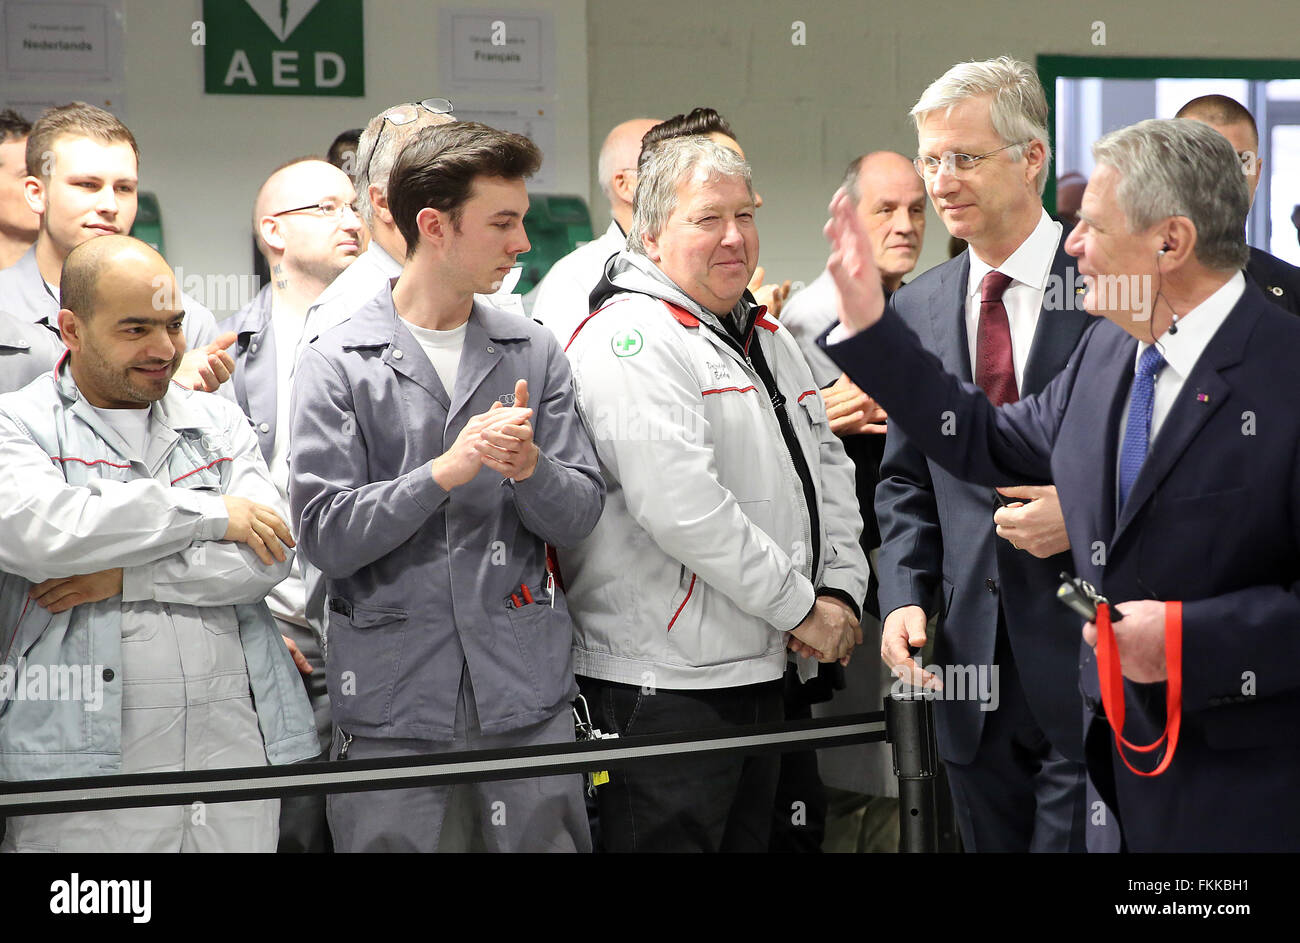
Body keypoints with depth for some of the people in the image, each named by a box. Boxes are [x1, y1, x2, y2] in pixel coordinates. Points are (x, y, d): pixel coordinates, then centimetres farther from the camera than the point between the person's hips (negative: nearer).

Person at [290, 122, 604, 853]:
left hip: (526, 687, 3)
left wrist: (531, 469, -15)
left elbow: (580, 517, 6)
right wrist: (447, 471, -19)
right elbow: (327, 537, -9)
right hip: (392, 696, -3)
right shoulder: (340, 363, -2)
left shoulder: (535, 352, 8)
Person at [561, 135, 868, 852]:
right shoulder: (630, 340, -14)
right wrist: (800, 608, -16)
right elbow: (681, 506, -23)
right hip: (664, 686, -9)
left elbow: (828, 471, 21)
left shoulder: (766, 338, 17)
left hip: (761, 674, 9)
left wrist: (841, 591, 4)